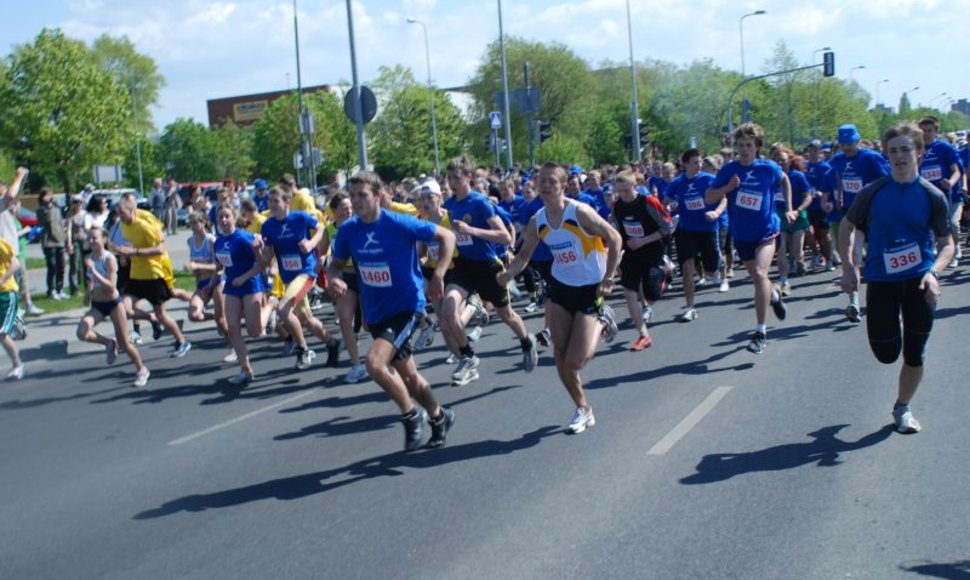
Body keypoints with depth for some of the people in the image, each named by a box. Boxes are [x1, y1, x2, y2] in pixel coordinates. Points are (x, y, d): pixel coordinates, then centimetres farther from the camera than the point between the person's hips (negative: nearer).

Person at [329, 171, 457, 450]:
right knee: (407, 375, 16)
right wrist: (334, 279, -14)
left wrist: (438, 276, -20)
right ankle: (439, 417, 41)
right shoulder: (348, 230, -4)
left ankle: (411, 416, -3)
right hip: (375, 312, 6)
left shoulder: (400, 224, -18)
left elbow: (447, 236, -10)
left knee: (374, 362, -25)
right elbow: (336, 264, 10)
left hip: (406, 306, -6)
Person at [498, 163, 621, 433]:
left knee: (574, 361, -9)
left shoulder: (580, 212, -20)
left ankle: (600, 325, 22)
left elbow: (614, 239, -14)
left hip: (590, 289, -5)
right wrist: (509, 273, -15)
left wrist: (607, 279, -18)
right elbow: (525, 255, 7)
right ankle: (583, 410, 23)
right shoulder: (537, 222, -4)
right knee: (560, 357, 3)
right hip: (560, 287, 5)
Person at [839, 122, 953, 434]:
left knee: (915, 353, 4)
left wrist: (933, 272, -16)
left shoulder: (932, 196, -3)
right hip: (880, 280, 0)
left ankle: (902, 408, 25)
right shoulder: (873, 193, -4)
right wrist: (848, 267, 0)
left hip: (919, 281, 0)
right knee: (887, 353, 0)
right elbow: (847, 226, 10)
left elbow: (947, 243, 2)